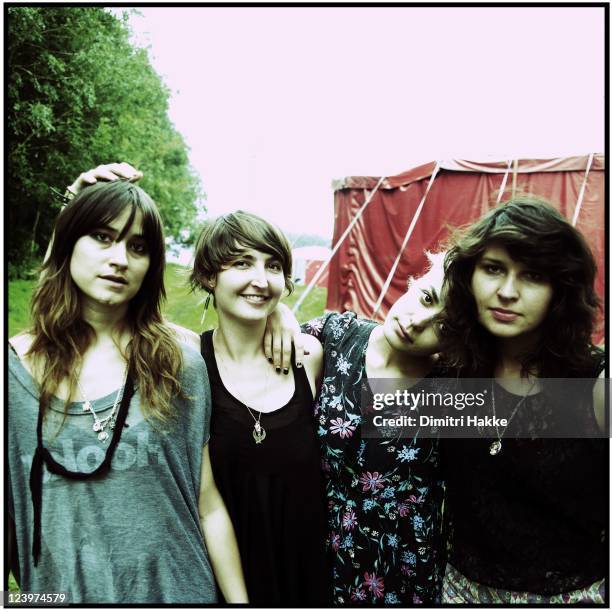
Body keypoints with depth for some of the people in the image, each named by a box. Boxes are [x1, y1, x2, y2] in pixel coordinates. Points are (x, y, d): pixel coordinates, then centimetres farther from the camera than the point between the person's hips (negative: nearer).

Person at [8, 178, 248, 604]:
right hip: (60, 593, 1)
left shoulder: (181, 366, -7)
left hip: (175, 590, 0)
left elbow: (209, 508, -3)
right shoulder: (15, 366, -7)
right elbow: (10, 512, -1)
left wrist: (239, 601, -1)